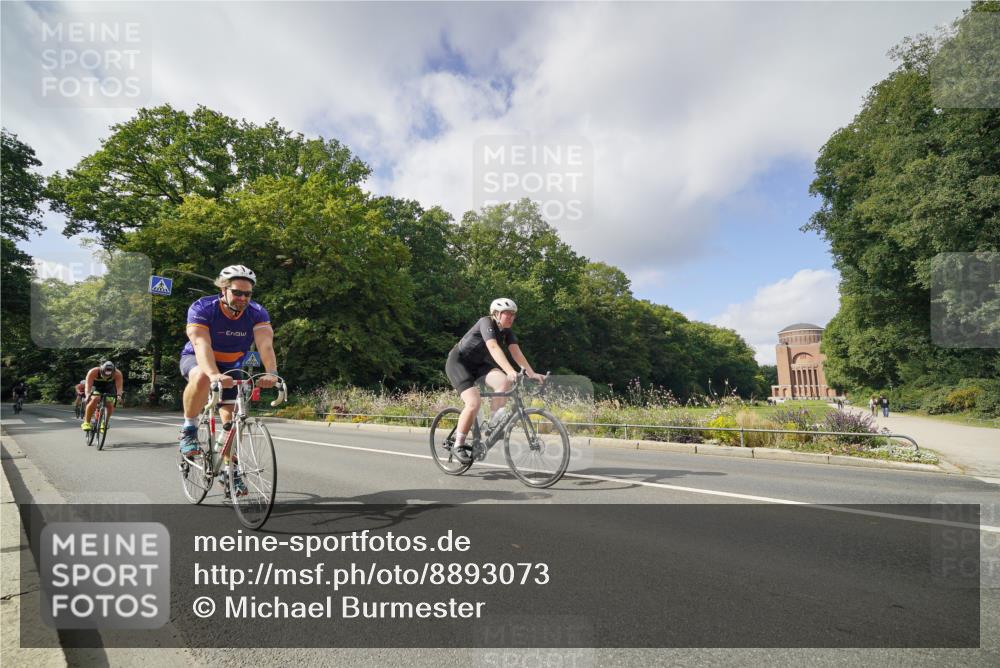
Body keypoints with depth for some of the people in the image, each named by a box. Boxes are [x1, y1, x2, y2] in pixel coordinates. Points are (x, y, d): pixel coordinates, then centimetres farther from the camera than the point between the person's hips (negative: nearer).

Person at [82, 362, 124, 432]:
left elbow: (119, 386, -37)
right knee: (94, 400, -29)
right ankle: (86, 423, -20)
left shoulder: (117, 374, -30)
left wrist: (119, 395, -56)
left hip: (109, 391, 1)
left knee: (110, 406, -17)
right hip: (96, 388, -1)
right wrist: (88, 396, -55)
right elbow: (88, 386, -38)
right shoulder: (93, 372, -32)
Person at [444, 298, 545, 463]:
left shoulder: (507, 331, -2)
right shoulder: (486, 322, -24)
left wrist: (531, 373, -22)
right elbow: (493, 348, -39)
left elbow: (516, 352, -11)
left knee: (504, 382, -21)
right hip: (458, 362, -7)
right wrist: (509, 370, -51)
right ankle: (459, 445, -6)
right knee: (474, 403, -23)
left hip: (478, 364, 7)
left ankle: (494, 423, -7)